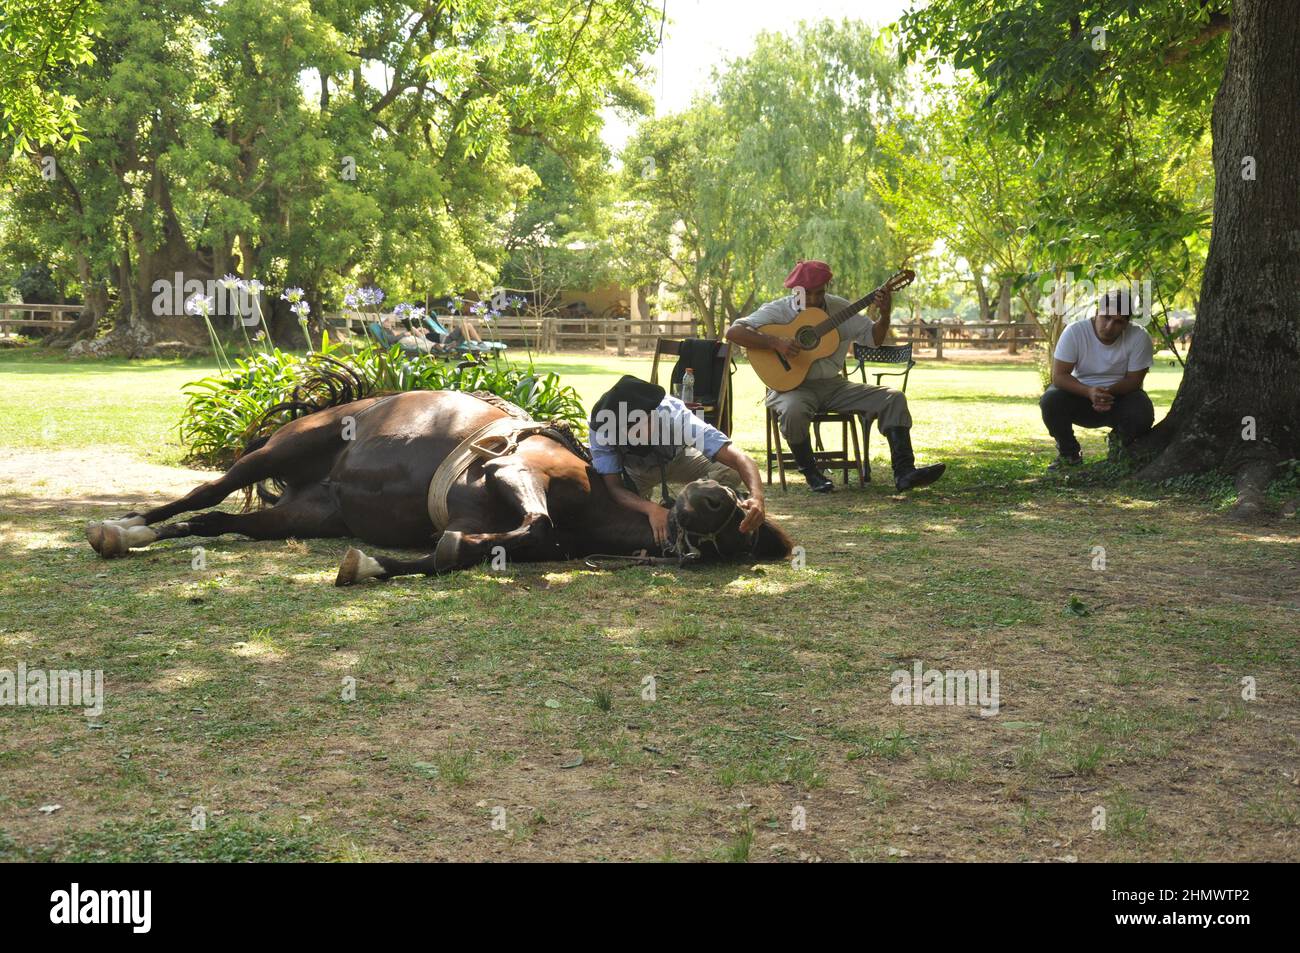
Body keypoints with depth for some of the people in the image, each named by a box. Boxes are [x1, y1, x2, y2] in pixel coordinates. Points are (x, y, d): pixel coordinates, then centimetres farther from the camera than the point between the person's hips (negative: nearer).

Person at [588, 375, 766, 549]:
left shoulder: (675, 416, -41)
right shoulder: (601, 428, -39)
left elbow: (738, 459, -46)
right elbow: (613, 487, -38)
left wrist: (756, 497, -65)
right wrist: (652, 509, -57)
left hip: (676, 459, -1)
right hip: (635, 472, 1)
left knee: (730, 473, -26)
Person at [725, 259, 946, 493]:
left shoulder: (838, 307, 7)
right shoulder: (778, 310, -6)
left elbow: (874, 337, 11)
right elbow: (733, 332, -16)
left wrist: (885, 315, -10)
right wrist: (775, 342, -27)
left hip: (833, 384, 5)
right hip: (791, 385, -5)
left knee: (894, 398, -10)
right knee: (793, 411, -41)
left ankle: (904, 472, -14)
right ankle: (810, 472, -15)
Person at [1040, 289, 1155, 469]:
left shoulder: (1139, 337, -17)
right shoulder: (1075, 332, -18)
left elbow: (1134, 379, -11)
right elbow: (1059, 375, -21)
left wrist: (1109, 392, -32)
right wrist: (1089, 392, -38)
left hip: (1119, 395, 0)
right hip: (1081, 393, 0)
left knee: (1142, 414, -31)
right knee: (1050, 400, -29)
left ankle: (1119, 442, 9)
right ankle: (1068, 452, -1)